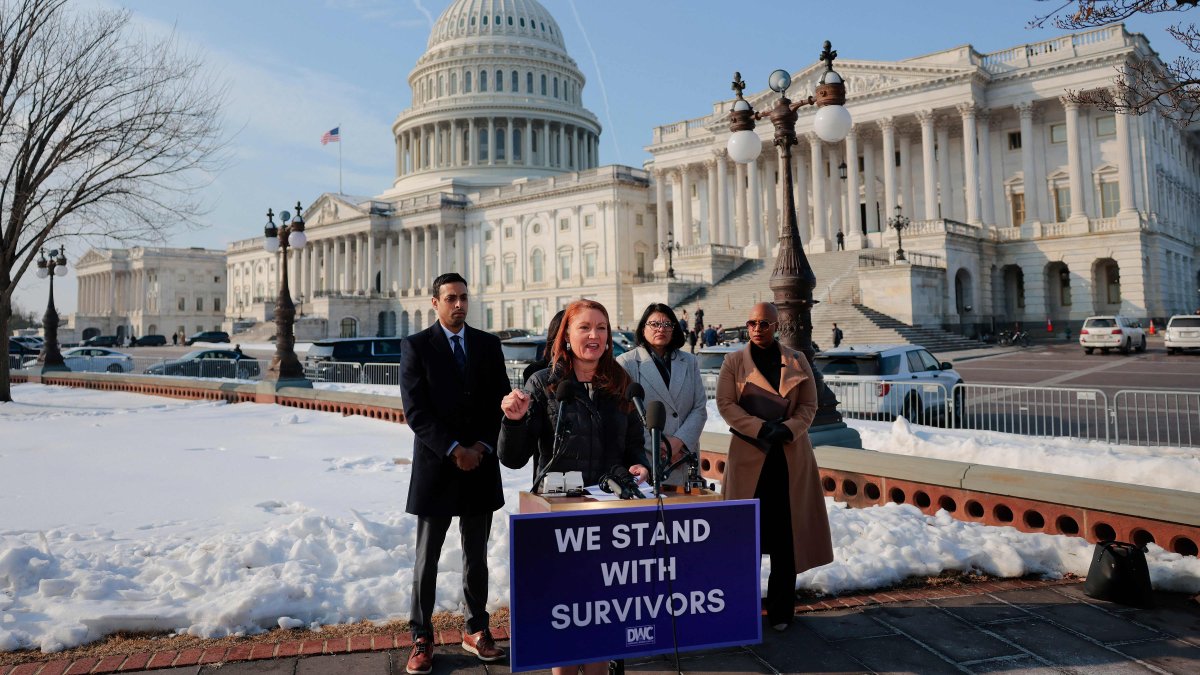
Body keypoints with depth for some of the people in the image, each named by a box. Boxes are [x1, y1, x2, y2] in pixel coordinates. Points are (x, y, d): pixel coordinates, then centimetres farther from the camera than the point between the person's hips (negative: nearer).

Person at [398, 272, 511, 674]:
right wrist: (453, 450, -15)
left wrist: (483, 446, -8)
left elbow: (500, 401, 5)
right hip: (436, 465, -3)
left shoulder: (488, 344, 7)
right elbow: (416, 410, -10)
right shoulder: (416, 346, -3)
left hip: (481, 464, 3)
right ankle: (422, 637, 19)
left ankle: (476, 630, 25)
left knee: (476, 556, 12)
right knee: (427, 558, 6)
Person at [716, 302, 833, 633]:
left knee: (787, 535, 4)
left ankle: (781, 611, 15)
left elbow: (809, 405, 5)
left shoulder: (797, 361, 8)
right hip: (748, 455, -1)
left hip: (791, 455, 1)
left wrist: (788, 429, -14)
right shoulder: (734, 362, 4)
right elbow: (725, 403, -4)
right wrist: (761, 428, -16)